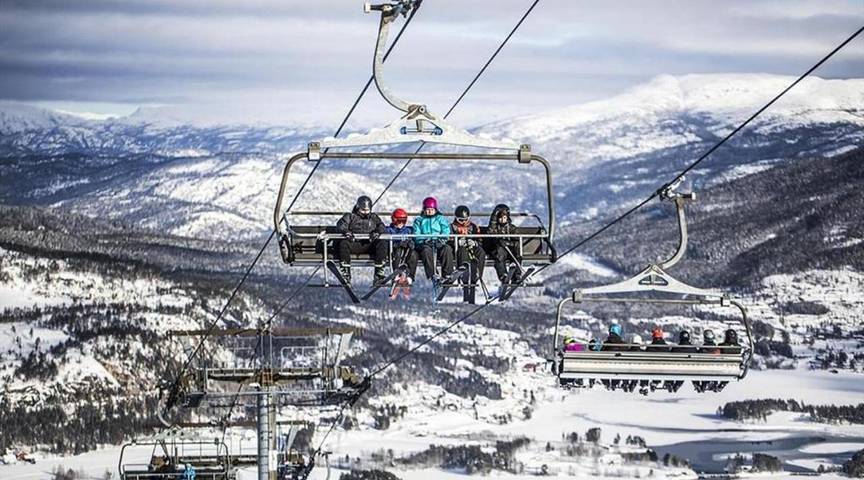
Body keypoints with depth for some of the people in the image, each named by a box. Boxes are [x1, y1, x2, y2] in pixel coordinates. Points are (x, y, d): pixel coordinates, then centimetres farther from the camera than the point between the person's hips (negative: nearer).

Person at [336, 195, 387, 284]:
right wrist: (346, 232, -23)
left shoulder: (374, 218, 22)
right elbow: (340, 225, 0)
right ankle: (346, 273, -33)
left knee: (382, 244, -27)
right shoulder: (350, 217, 14)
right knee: (343, 244, -33)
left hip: (369, 245, 2)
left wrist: (377, 232, -16)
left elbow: (381, 226, 8)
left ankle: (379, 273, -28)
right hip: (354, 244, -2)